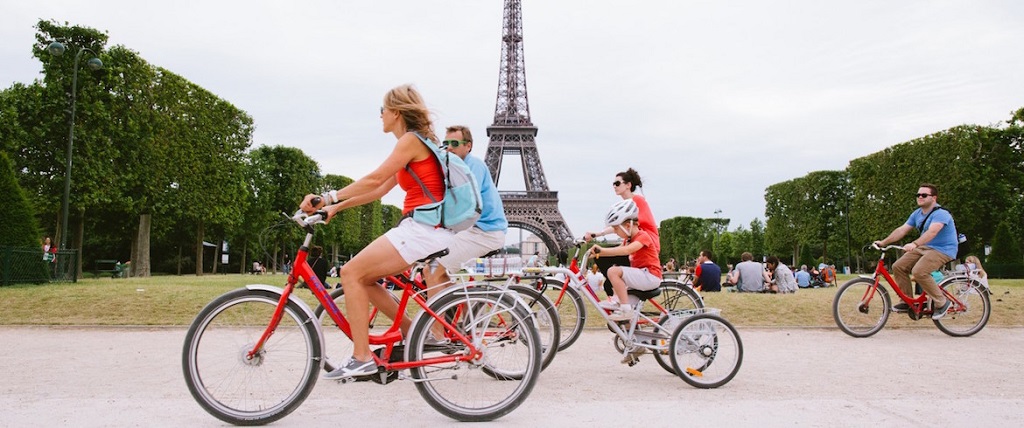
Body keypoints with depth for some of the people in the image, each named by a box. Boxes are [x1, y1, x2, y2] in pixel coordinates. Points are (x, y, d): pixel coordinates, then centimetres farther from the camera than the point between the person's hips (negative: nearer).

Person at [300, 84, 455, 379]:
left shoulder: (412, 140, -8)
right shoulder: (417, 142, 21)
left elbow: (374, 180, -16)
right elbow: (379, 190, 19)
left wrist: (327, 198, -14)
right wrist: (336, 207, 16)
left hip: (423, 229, -10)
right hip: (428, 230, 10)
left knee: (352, 272, -10)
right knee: (364, 278, 10)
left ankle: (362, 358, -9)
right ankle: (411, 332, 12)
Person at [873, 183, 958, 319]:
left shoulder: (941, 213, -18)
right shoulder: (917, 214, 8)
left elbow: (932, 231, -36)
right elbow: (901, 230, 5)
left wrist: (914, 244, -51)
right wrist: (883, 242, -5)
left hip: (943, 250, -9)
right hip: (924, 248, 9)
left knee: (918, 271, -30)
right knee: (898, 267, -5)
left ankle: (941, 302, -11)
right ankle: (907, 302, 6)